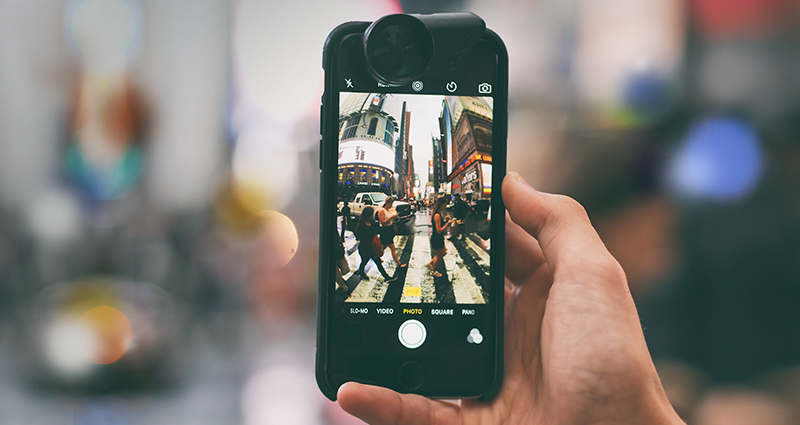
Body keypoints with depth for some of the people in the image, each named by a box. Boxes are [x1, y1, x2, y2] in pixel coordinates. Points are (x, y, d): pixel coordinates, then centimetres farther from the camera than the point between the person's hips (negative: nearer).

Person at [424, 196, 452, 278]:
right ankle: (433, 271, 31)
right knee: (439, 256, 11)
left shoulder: (437, 213, 4)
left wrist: (445, 221, 5)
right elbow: (439, 230, -29)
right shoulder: (437, 215, -27)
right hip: (436, 239, -10)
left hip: (439, 238, 10)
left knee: (443, 253, 24)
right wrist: (448, 223, -27)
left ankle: (429, 263, 34)